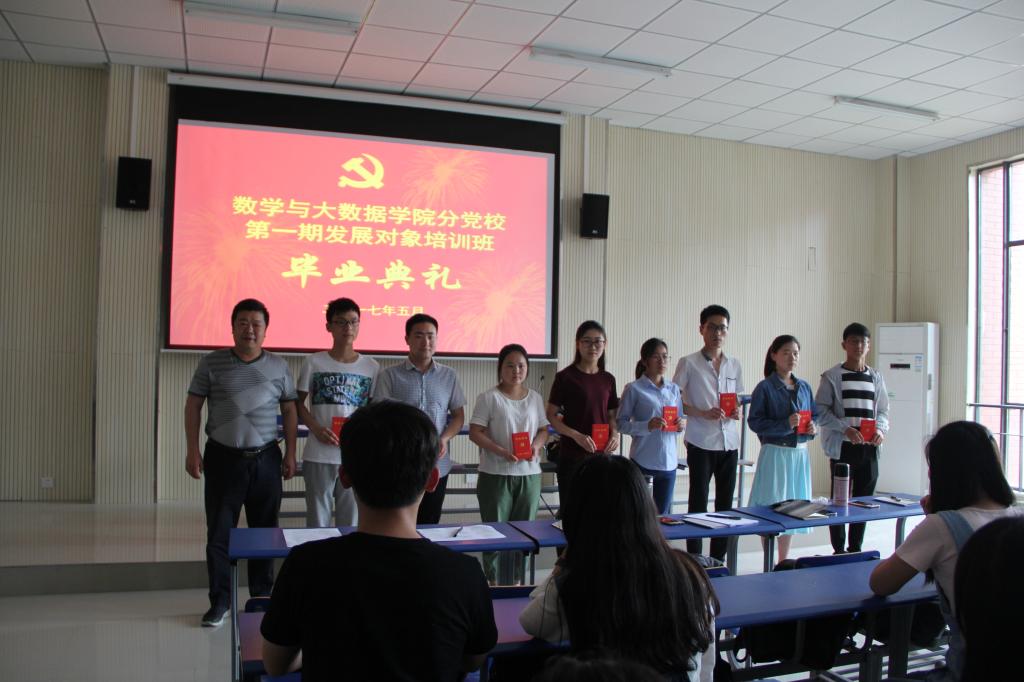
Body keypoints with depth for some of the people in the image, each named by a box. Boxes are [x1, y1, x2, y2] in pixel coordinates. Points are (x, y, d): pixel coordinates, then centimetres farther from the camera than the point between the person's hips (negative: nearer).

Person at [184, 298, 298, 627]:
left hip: (265, 459, 1)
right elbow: (193, 406, 3)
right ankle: (219, 601, 14)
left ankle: (262, 596, 22)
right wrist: (192, 451, -4)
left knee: (265, 530, 9)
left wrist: (290, 454, 3)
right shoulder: (211, 363, 0)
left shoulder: (278, 366, 4)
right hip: (223, 458, -1)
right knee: (219, 532, 2)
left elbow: (289, 411, 8)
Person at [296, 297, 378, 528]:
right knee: (317, 519, 6)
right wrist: (315, 428, -10)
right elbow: (298, 402, 5)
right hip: (319, 455, -1)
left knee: (351, 521, 9)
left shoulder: (371, 367, 4)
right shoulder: (314, 362, 0)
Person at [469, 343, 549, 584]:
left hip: (529, 473, 4)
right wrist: (501, 452, -21)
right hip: (496, 474, -4)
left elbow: (543, 430, 13)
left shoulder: (535, 398, 8)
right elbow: (475, 433, -9)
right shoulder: (489, 397, -6)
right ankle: (491, 579, 17)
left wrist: (536, 445, -9)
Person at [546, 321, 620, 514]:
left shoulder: (608, 379, 9)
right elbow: (551, 416, -5)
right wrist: (577, 435, -17)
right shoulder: (566, 377, -5)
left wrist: (615, 434, -3)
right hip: (572, 455, -4)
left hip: (602, 454, 4)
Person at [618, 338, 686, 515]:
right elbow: (621, 424, -9)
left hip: (669, 461, 5)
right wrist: (648, 426, -22)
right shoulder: (634, 389, -6)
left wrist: (681, 426, -5)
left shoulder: (673, 389, 10)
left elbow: (680, 419, 18)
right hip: (642, 461, -5)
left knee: (663, 514, 13)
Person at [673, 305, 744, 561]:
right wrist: (702, 413, -16)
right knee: (698, 502, -2)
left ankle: (718, 559, 20)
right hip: (701, 442, -5)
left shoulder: (734, 365, 11)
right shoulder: (689, 363, -3)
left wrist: (736, 411, -2)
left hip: (729, 442, 5)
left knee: (725, 502, 9)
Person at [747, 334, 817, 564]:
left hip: (799, 454, 6)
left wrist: (813, 427, -5)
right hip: (775, 453, -6)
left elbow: (814, 416, 17)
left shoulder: (804, 387, 10)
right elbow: (755, 422, -13)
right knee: (771, 506, -2)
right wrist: (785, 424, -23)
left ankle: (783, 562, 25)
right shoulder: (765, 388, -8)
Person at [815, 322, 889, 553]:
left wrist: (880, 429, -7)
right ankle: (839, 550, 12)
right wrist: (846, 429, -18)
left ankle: (855, 548, 22)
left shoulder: (876, 378, 12)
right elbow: (821, 412, -6)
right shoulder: (832, 377, -1)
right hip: (842, 447, -4)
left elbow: (882, 411, 14)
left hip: (869, 448, 4)